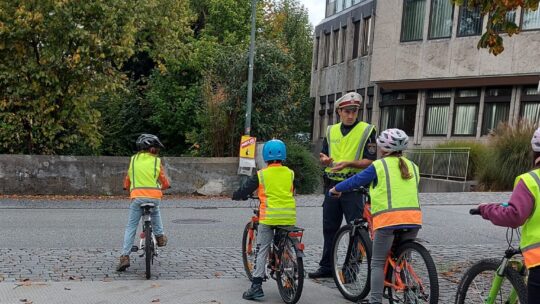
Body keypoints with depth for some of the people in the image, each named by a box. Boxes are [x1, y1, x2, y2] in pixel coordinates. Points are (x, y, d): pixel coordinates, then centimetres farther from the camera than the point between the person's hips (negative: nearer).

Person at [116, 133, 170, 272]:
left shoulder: (133, 160, 9)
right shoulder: (157, 161, 4)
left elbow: (127, 180, 16)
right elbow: (165, 183, 9)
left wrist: (127, 187, 37)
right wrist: (162, 187, 32)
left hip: (137, 196, 0)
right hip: (154, 196, 0)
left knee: (131, 227, 5)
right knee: (155, 213, 35)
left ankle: (125, 256, -3)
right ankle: (160, 236, 30)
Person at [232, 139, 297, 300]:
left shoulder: (261, 175, -2)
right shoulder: (290, 173, 7)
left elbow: (244, 191, 3)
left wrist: (235, 195, 23)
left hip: (268, 217, -3)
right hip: (289, 216, 3)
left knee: (261, 250, 4)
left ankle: (257, 285, -1)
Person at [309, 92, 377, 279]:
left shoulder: (366, 130, -3)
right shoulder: (331, 131, 13)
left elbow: (370, 161, -9)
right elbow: (324, 156, 18)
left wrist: (347, 163, -22)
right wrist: (325, 160, -6)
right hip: (332, 185, 5)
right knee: (329, 228, 11)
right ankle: (326, 267, 22)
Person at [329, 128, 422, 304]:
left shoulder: (379, 165, 3)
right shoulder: (413, 167, 18)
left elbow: (356, 181, 8)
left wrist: (336, 189, 24)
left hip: (388, 218, -5)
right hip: (413, 218, 5)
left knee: (378, 263, 6)